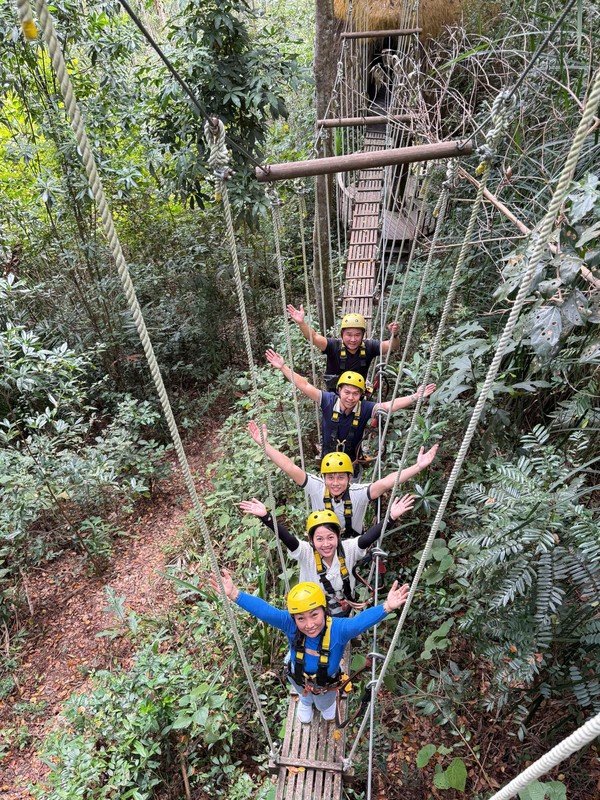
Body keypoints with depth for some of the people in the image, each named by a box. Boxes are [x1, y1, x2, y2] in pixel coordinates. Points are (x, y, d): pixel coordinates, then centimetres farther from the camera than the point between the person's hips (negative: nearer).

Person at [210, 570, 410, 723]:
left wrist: (386, 607, -81)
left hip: (327, 683, -1)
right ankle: (305, 702, 75)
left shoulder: (338, 628, -45)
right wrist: (235, 595, -65)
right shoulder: (290, 624, -41)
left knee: (325, 706, 36)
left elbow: (361, 620, -63)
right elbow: (264, 610, -51)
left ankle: (327, 703, 72)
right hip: (298, 679, 1)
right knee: (305, 696, 39)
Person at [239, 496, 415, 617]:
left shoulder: (348, 549, -23)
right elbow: (286, 538, -40)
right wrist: (265, 516, -55)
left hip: (343, 614, 2)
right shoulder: (305, 553, -25)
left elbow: (369, 537, -37)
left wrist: (391, 517, -51)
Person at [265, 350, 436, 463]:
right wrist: (283, 367, -29)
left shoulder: (364, 408, -23)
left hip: (351, 461, 0)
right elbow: (305, 386, -24)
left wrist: (416, 396, -35)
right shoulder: (329, 401, -24)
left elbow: (389, 406, -27)